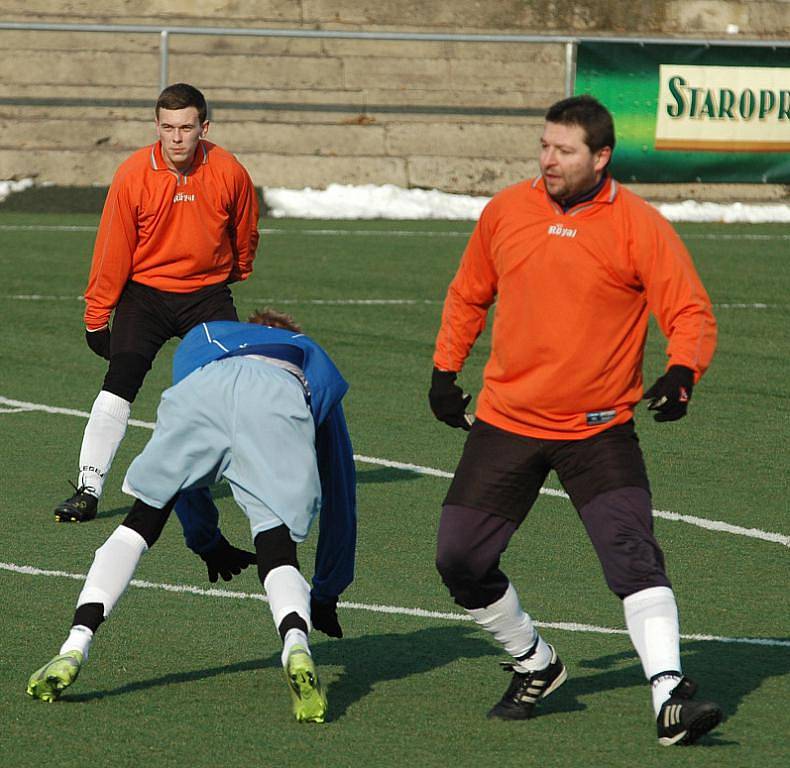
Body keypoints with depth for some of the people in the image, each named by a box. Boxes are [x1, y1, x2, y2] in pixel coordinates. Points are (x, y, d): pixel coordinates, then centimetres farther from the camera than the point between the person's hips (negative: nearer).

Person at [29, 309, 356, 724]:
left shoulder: (200, 337, 48)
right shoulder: (313, 354, 45)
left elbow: (180, 463, 51)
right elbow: (340, 488, 47)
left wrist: (207, 541, 62)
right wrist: (326, 594, 53)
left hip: (200, 392, 1)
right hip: (282, 404, -1)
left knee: (140, 523, 16)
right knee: (277, 553, -4)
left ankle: (74, 648, 1)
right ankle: (296, 644, -35)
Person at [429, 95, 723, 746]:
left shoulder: (639, 226, -9)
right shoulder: (506, 211, 3)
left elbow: (692, 313, -11)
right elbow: (468, 295, 19)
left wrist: (681, 374, -28)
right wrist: (445, 370, 16)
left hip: (599, 430, -4)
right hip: (505, 420, 4)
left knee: (633, 554, -20)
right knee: (459, 559, 2)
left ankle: (671, 697, -23)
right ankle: (535, 666, 24)